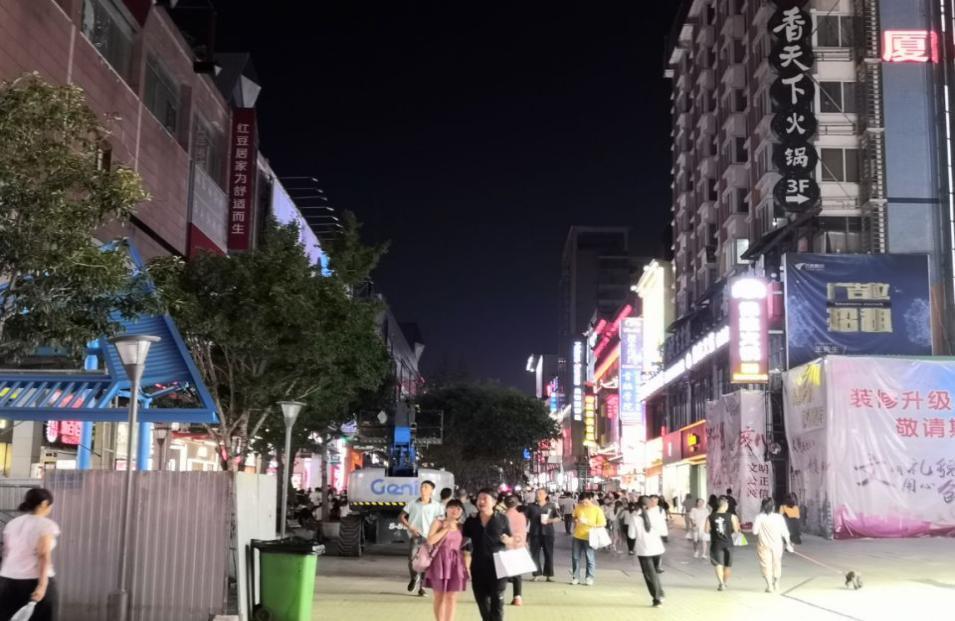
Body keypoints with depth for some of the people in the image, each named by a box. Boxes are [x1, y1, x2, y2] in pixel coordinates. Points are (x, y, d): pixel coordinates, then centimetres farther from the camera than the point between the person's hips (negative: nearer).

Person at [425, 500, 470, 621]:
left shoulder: (461, 526, 9)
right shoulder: (438, 522, -1)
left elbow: (464, 547, 12)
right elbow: (430, 541, -15)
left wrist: (466, 566, 5)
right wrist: (447, 528, -12)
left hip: (456, 563, 3)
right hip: (440, 562, -3)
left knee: (452, 598, 0)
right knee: (439, 597, 6)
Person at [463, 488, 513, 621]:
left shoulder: (502, 519, 1)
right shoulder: (471, 521, 6)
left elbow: (511, 540, 8)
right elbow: (465, 544, 9)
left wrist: (507, 540, -14)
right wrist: (465, 565, 0)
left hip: (498, 566, -3)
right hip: (478, 567, 3)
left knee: (497, 600, -3)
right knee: (482, 600, 11)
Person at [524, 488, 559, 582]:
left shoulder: (551, 506, 6)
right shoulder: (531, 506, 7)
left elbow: (558, 519, 6)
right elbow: (525, 519, 10)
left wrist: (550, 520, -12)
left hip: (548, 533, 0)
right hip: (535, 533, 1)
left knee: (549, 554, 3)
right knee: (535, 554, 0)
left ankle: (549, 575, 10)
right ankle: (536, 574, 6)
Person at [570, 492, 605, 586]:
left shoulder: (597, 510, -8)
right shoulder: (578, 507, 3)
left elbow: (603, 524, -10)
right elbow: (574, 517, 19)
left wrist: (588, 523, -19)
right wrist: (575, 521, -5)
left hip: (589, 537, -4)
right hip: (577, 536, 4)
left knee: (590, 558, 0)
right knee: (575, 557, 8)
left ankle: (589, 578, 11)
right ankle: (574, 577, 17)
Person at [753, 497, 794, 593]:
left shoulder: (759, 518, -11)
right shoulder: (779, 517, -5)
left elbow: (755, 531, -11)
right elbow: (784, 532, 0)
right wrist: (788, 542, 14)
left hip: (764, 545, -3)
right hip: (777, 545, 3)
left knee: (766, 565, 4)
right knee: (777, 564, 19)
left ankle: (769, 586, 0)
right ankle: (776, 583, 29)